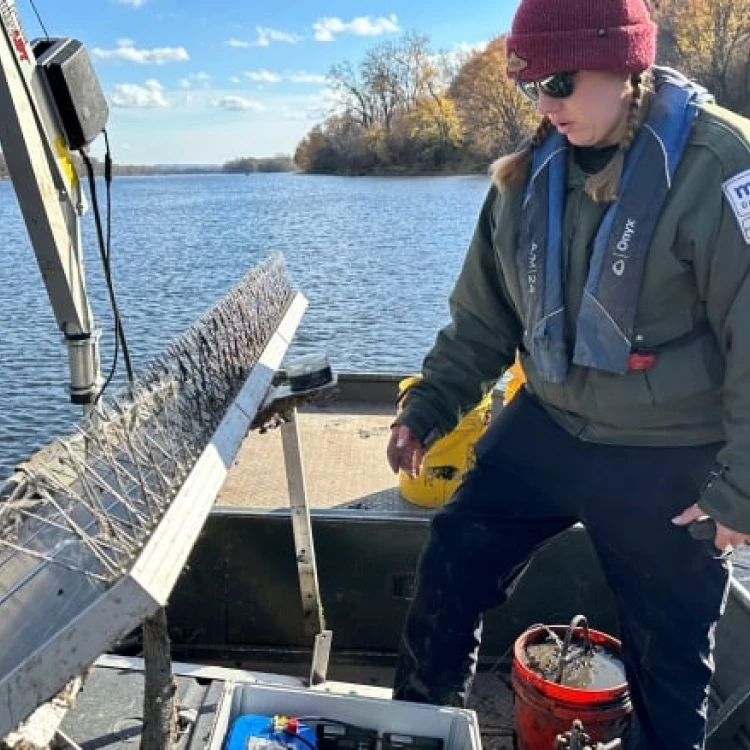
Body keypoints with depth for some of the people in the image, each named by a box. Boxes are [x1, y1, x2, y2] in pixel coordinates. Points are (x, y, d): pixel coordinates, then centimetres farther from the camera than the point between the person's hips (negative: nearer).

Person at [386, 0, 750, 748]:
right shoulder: (528, 176, 1)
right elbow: (482, 316, 9)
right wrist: (427, 407, 5)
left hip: (668, 463, -5)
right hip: (546, 429, 5)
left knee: (668, 651, 12)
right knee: (451, 566, 11)